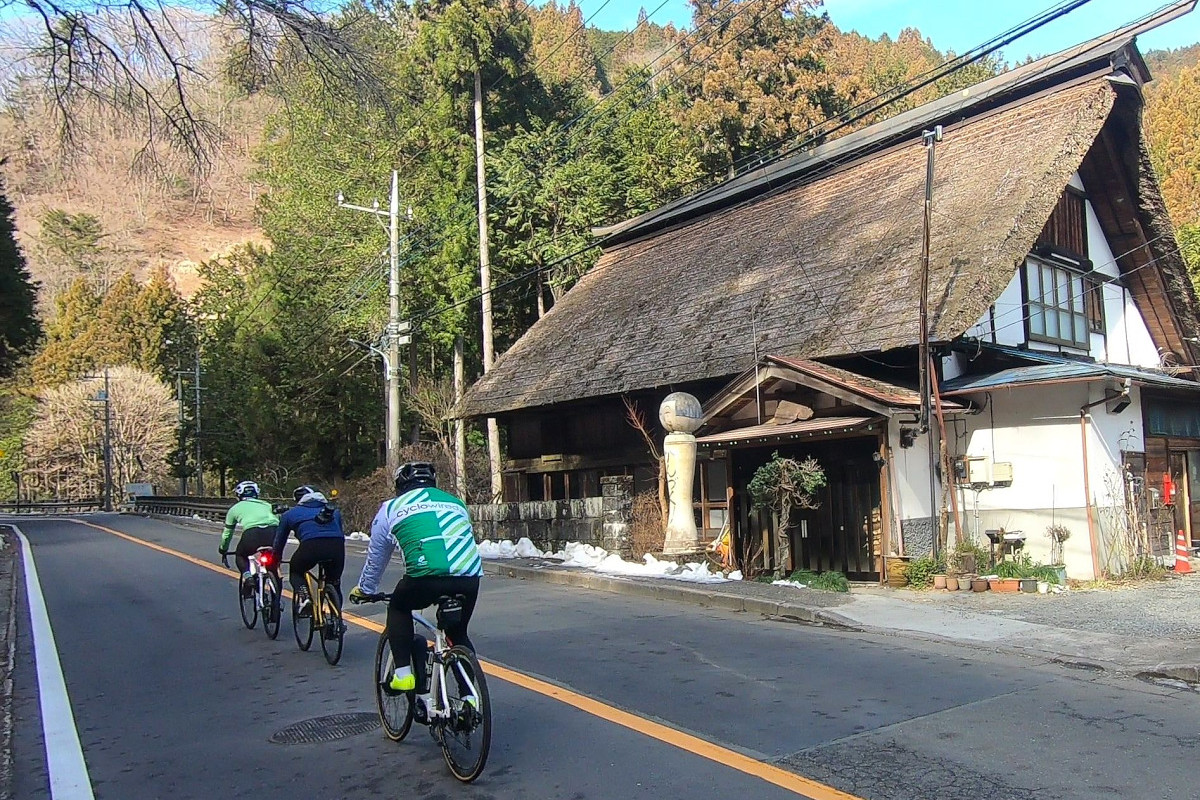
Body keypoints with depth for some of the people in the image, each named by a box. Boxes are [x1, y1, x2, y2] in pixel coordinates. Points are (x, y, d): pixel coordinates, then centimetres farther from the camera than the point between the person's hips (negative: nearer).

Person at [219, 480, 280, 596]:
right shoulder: (266, 504, 35)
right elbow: (279, 521, 39)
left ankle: (247, 576, 1)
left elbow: (227, 533, 39)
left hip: (252, 532, -2)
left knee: (240, 556, 29)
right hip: (273, 531, 2)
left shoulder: (235, 508, 30)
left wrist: (223, 551, 55)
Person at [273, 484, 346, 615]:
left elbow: (279, 541, 37)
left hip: (311, 546, -2)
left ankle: (303, 597, 3)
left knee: (295, 571, 29)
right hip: (337, 546, 2)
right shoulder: (334, 511, 35)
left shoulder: (289, 513, 29)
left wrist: (275, 562, 52)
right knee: (334, 584, 24)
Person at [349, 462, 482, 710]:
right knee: (458, 633, 26)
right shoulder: (456, 502, 29)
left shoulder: (392, 508, 21)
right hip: (469, 578, 3)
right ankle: (471, 697, 23)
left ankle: (403, 673, 19)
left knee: (398, 608, 28)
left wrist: (365, 589, 48)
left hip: (426, 577, -3)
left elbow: (376, 557, 30)